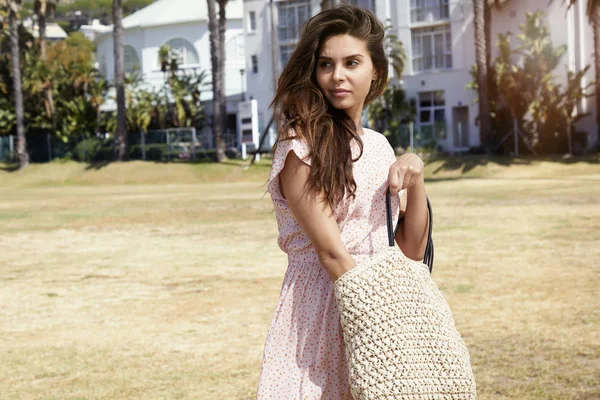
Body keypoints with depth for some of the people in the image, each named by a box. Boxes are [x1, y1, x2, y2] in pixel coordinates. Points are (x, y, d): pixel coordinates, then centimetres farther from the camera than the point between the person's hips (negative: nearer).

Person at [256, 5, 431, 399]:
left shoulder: (379, 146, 11)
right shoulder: (301, 147, -9)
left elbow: (412, 248, 9)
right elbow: (330, 252, -16)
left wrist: (415, 178, -4)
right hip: (320, 313, -6)